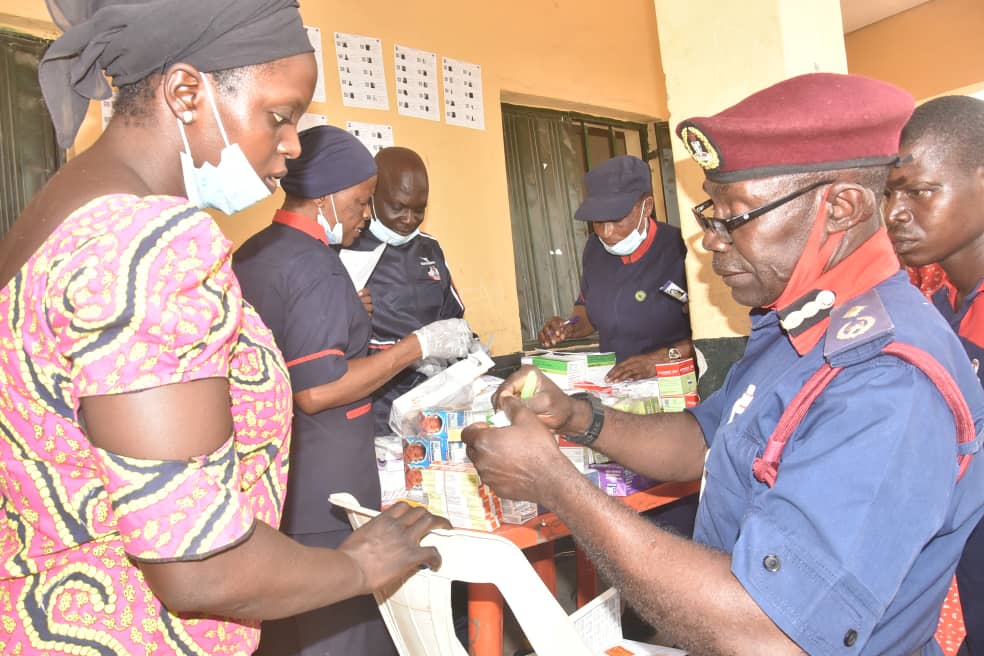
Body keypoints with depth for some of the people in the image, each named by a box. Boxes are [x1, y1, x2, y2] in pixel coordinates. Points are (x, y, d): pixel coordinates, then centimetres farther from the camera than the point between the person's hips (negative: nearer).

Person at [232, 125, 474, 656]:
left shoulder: (250, 255, 12)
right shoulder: (315, 266, -17)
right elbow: (317, 391, -22)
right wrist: (419, 344, -16)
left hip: (268, 487, 9)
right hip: (321, 498, -9)